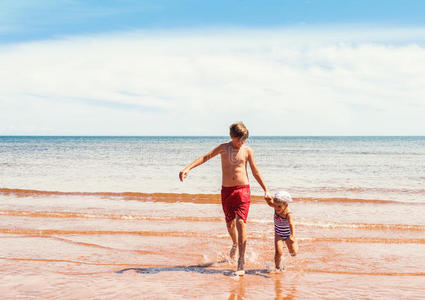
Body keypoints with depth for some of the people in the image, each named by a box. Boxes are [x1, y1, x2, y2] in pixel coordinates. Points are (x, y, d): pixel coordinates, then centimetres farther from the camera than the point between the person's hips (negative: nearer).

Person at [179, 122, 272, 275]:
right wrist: (187, 168, -19)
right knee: (230, 224, 13)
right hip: (226, 190, 2)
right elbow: (205, 157, -6)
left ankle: (241, 262, -14)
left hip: (243, 189, -2)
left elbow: (255, 172, 10)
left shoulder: (247, 150, 3)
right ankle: (235, 244, 46)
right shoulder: (223, 148, 3)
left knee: (240, 222, -14)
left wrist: (266, 190, 7)